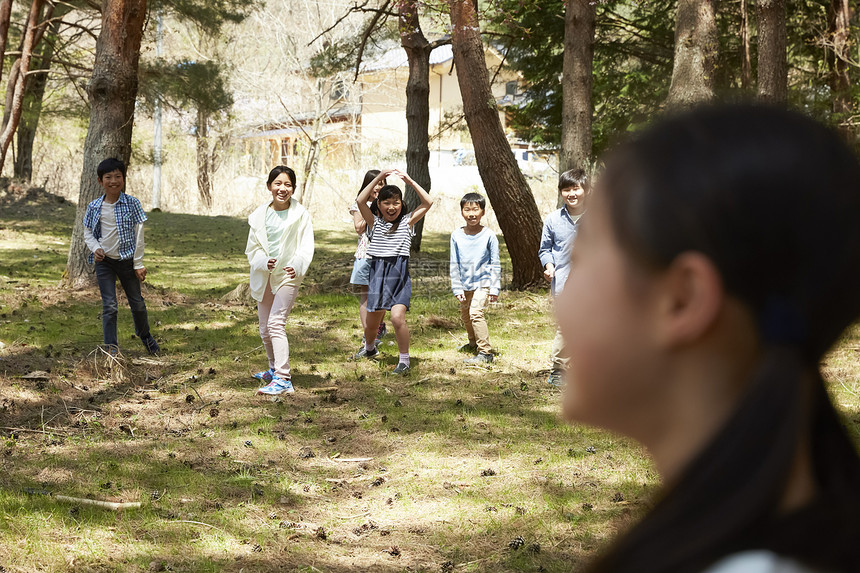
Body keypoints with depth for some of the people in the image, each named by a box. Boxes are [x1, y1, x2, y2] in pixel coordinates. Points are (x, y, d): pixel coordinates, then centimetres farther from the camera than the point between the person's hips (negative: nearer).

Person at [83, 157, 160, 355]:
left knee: (137, 302, 13)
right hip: (104, 261, 0)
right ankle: (111, 345, 1)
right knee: (109, 305, -4)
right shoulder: (94, 207, -1)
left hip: (127, 260, 0)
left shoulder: (132, 204, -6)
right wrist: (95, 248, -12)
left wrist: (138, 264, -6)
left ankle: (145, 335, 36)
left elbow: (139, 234, -5)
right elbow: (88, 232, 9)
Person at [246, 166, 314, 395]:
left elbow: (306, 247, -8)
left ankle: (283, 379, -25)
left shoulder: (300, 215, -4)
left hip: (288, 276, -5)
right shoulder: (259, 215, 3)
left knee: (276, 323, -20)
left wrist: (297, 266, -27)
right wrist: (264, 262, -16)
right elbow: (252, 249, 5)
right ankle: (274, 368, 39)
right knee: (265, 329, 13)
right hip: (264, 276, 5)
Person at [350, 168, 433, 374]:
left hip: (399, 274, -2)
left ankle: (404, 359, -7)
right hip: (378, 272, 2)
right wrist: (379, 178, -10)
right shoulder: (375, 222, 7)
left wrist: (410, 181, -7)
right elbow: (360, 201, -7)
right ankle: (369, 348, 46)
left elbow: (428, 202, -4)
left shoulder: (407, 222, 5)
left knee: (397, 317, -21)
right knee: (372, 320, 14)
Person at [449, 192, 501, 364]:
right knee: (465, 315, 18)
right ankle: (474, 343, 43)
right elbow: (454, 264, 3)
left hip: (483, 282, -5)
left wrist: (495, 288, -8)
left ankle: (485, 352, -19)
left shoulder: (488, 235, -9)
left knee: (476, 312, -21)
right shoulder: (456, 236, -2)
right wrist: (457, 288, -2)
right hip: (465, 284, 5)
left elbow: (495, 264, -4)